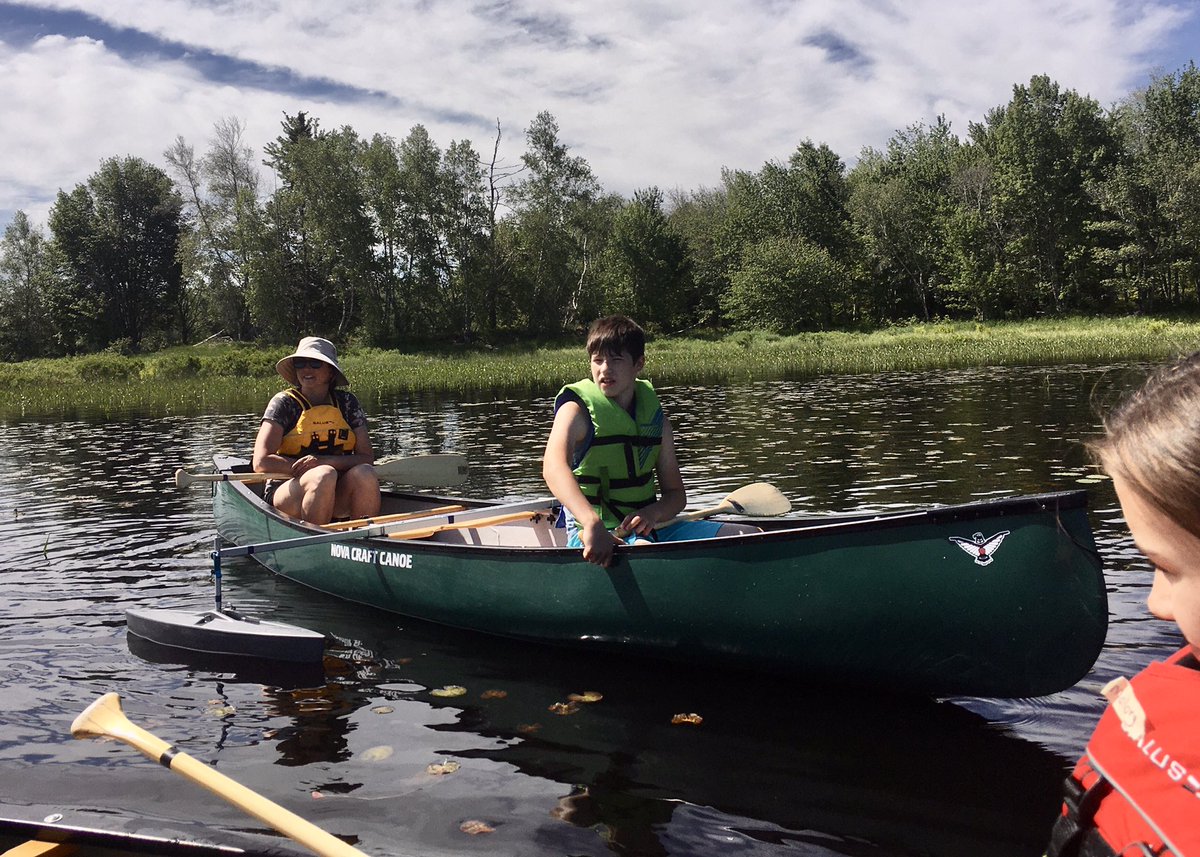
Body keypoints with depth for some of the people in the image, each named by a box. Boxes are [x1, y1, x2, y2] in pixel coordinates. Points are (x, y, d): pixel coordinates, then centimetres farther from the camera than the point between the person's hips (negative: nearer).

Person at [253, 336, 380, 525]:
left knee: (364, 473, -27)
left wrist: (322, 461, -19)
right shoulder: (285, 403, -2)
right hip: (289, 493, -2)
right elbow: (262, 463, -11)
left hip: (337, 498, 3)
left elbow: (367, 458, -3)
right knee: (324, 476, -33)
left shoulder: (346, 402, 6)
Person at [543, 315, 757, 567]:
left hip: (649, 527, 6)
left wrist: (653, 513, -14)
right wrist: (592, 523, -44)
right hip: (596, 534, -6)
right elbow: (553, 468, -27)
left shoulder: (655, 416, 11)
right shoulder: (576, 411, -5)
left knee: (752, 536, -5)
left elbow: (676, 493, 11)